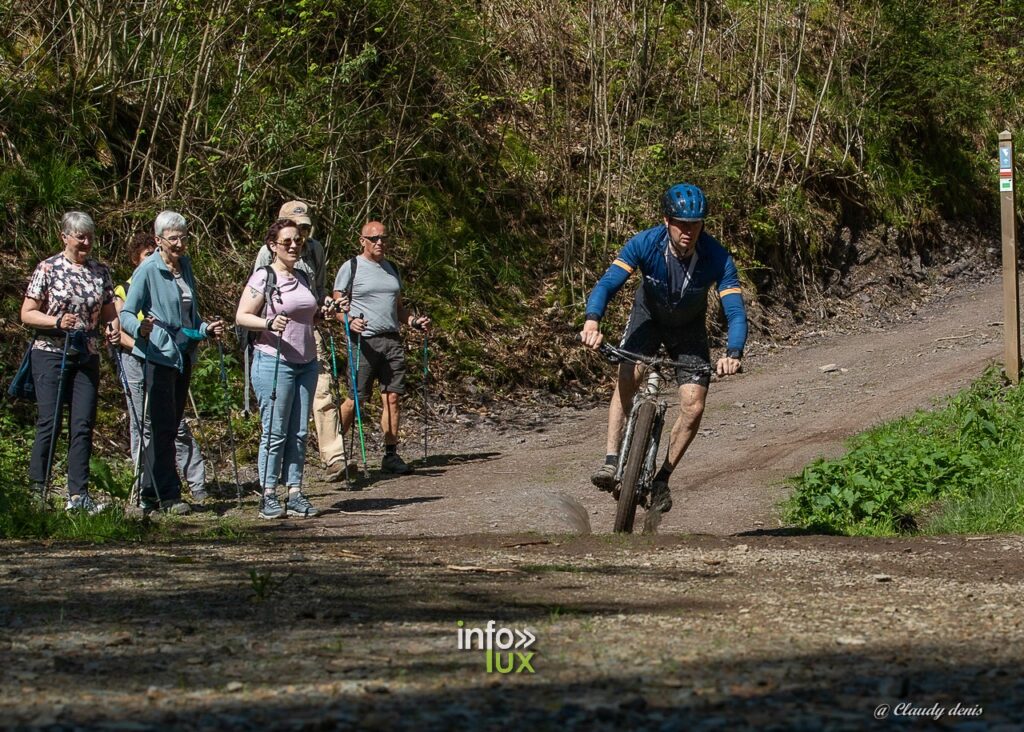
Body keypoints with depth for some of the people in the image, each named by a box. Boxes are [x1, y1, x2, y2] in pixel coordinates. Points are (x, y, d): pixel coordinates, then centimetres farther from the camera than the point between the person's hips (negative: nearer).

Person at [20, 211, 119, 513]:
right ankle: (36, 491, 6)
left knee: (83, 425, -1)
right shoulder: (48, 268, -3)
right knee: (49, 422, -4)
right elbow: (27, 314, -3)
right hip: (51, 354, -4)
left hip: (87, 357, 4)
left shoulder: (100, 271, 9)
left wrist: (116, 327, -8)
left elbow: (108, 313, 14)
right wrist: (57, 322, -19)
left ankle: (78, 495, 1)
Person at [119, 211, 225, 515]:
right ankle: (168, 496, -7)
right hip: (157, 355, -8)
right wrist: (140, 328, -32)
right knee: (161, 428, -8)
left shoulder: (185, 266, 14)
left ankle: (151, 494, 15)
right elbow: (126, 313, -11)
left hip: (183, 355, 8)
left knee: (170, 427, 9)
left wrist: (207, 330, 9)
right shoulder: (148, 270, -8)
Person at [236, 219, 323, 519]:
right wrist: (269, 322, -26)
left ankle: (295, 494, 10)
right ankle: (269, 496, 1)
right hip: (273, 362, -7)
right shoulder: (264, 277, -6)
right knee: (275, 432, -5)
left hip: (306, 363, 7)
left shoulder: (304, 278, 15)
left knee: (299, 432, 6)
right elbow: (242, 316, -11)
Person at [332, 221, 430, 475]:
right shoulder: (351, 268, 1)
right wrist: (349, 321, -21)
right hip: (365, 340, -5)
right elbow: (337, 306, -2)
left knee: (392, 397, 0)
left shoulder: (391, 269, 19)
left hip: (392, 340, 5)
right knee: (356, 398, -7)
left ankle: (391, 455, 2)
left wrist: (414, 321, 6)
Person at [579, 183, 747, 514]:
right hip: (648, 316, 0)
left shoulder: (717, 258, -30)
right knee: (627, 377, -28)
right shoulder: (645, 244, -29)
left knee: (694, 407, -12)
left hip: (689, 328, 1)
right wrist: (592, 322, -54)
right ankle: (611, 460, -25)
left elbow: (735, 310, -34)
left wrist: (732, 353, -53)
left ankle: (662, 479, 7)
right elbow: (608, 283, -34)